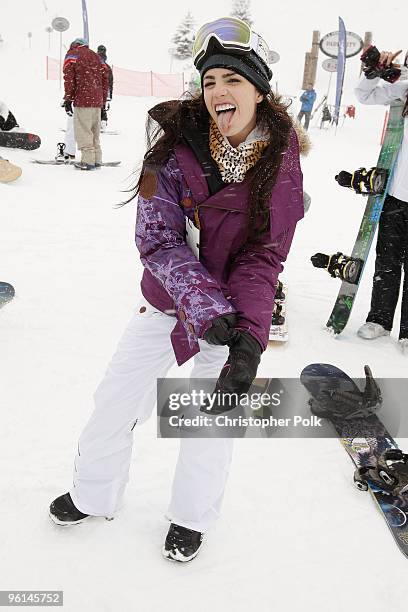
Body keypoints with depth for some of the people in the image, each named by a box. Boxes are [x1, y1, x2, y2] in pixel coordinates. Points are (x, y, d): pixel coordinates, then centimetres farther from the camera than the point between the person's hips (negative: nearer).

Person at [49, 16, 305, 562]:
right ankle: (94, 494, 39)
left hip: (236, 307, 0)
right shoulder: (178, 145, -15)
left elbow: (263, 258, -15)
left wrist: (248, 335, -29)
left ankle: (191, 516, 38)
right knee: (115, 398, 9)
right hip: (169, 297, 1)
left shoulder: (281, 159, -14)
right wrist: (203, 304, -32)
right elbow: (157, 241, -18)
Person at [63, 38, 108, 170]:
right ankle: (97, 160, 14)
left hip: (83, 100, -6)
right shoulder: (95, 56, 22)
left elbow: (69, 79, -6)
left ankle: (88, 161, -7)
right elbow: (104, 79, 19)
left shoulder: (71, 55, 5)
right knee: (95, 132, 13)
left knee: (83, 131, -3)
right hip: (97, 100, 6)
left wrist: (68, 99, -5)